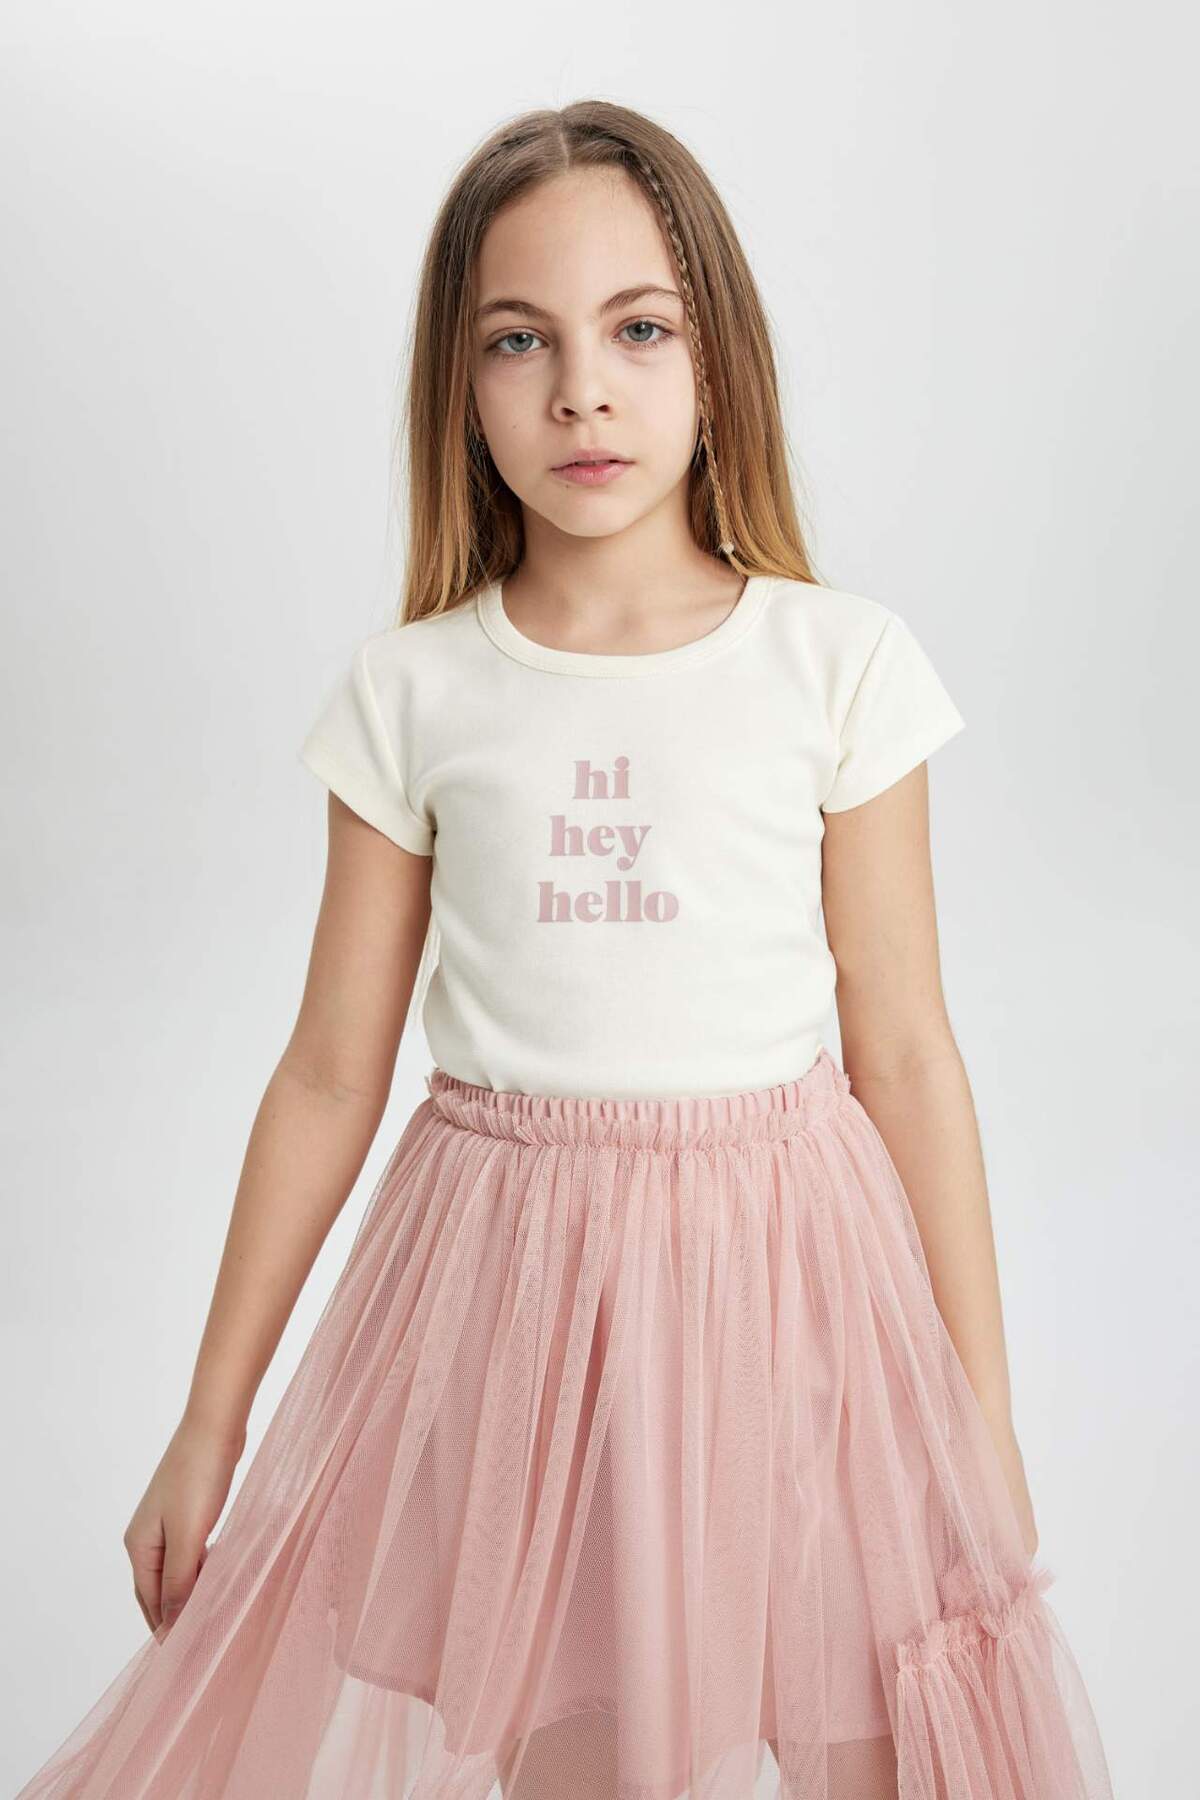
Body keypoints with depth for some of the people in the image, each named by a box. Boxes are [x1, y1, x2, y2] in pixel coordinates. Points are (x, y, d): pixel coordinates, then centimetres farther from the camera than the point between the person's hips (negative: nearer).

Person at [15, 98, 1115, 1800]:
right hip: (510, 1277, 1)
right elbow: (329, 1075, 2)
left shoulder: (840, 663, -5)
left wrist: (984, 1408, 1)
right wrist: (209, 1423, 6)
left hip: (782, 1271, 0)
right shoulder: (412, 693, -3)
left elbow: (907, 1053, -2)